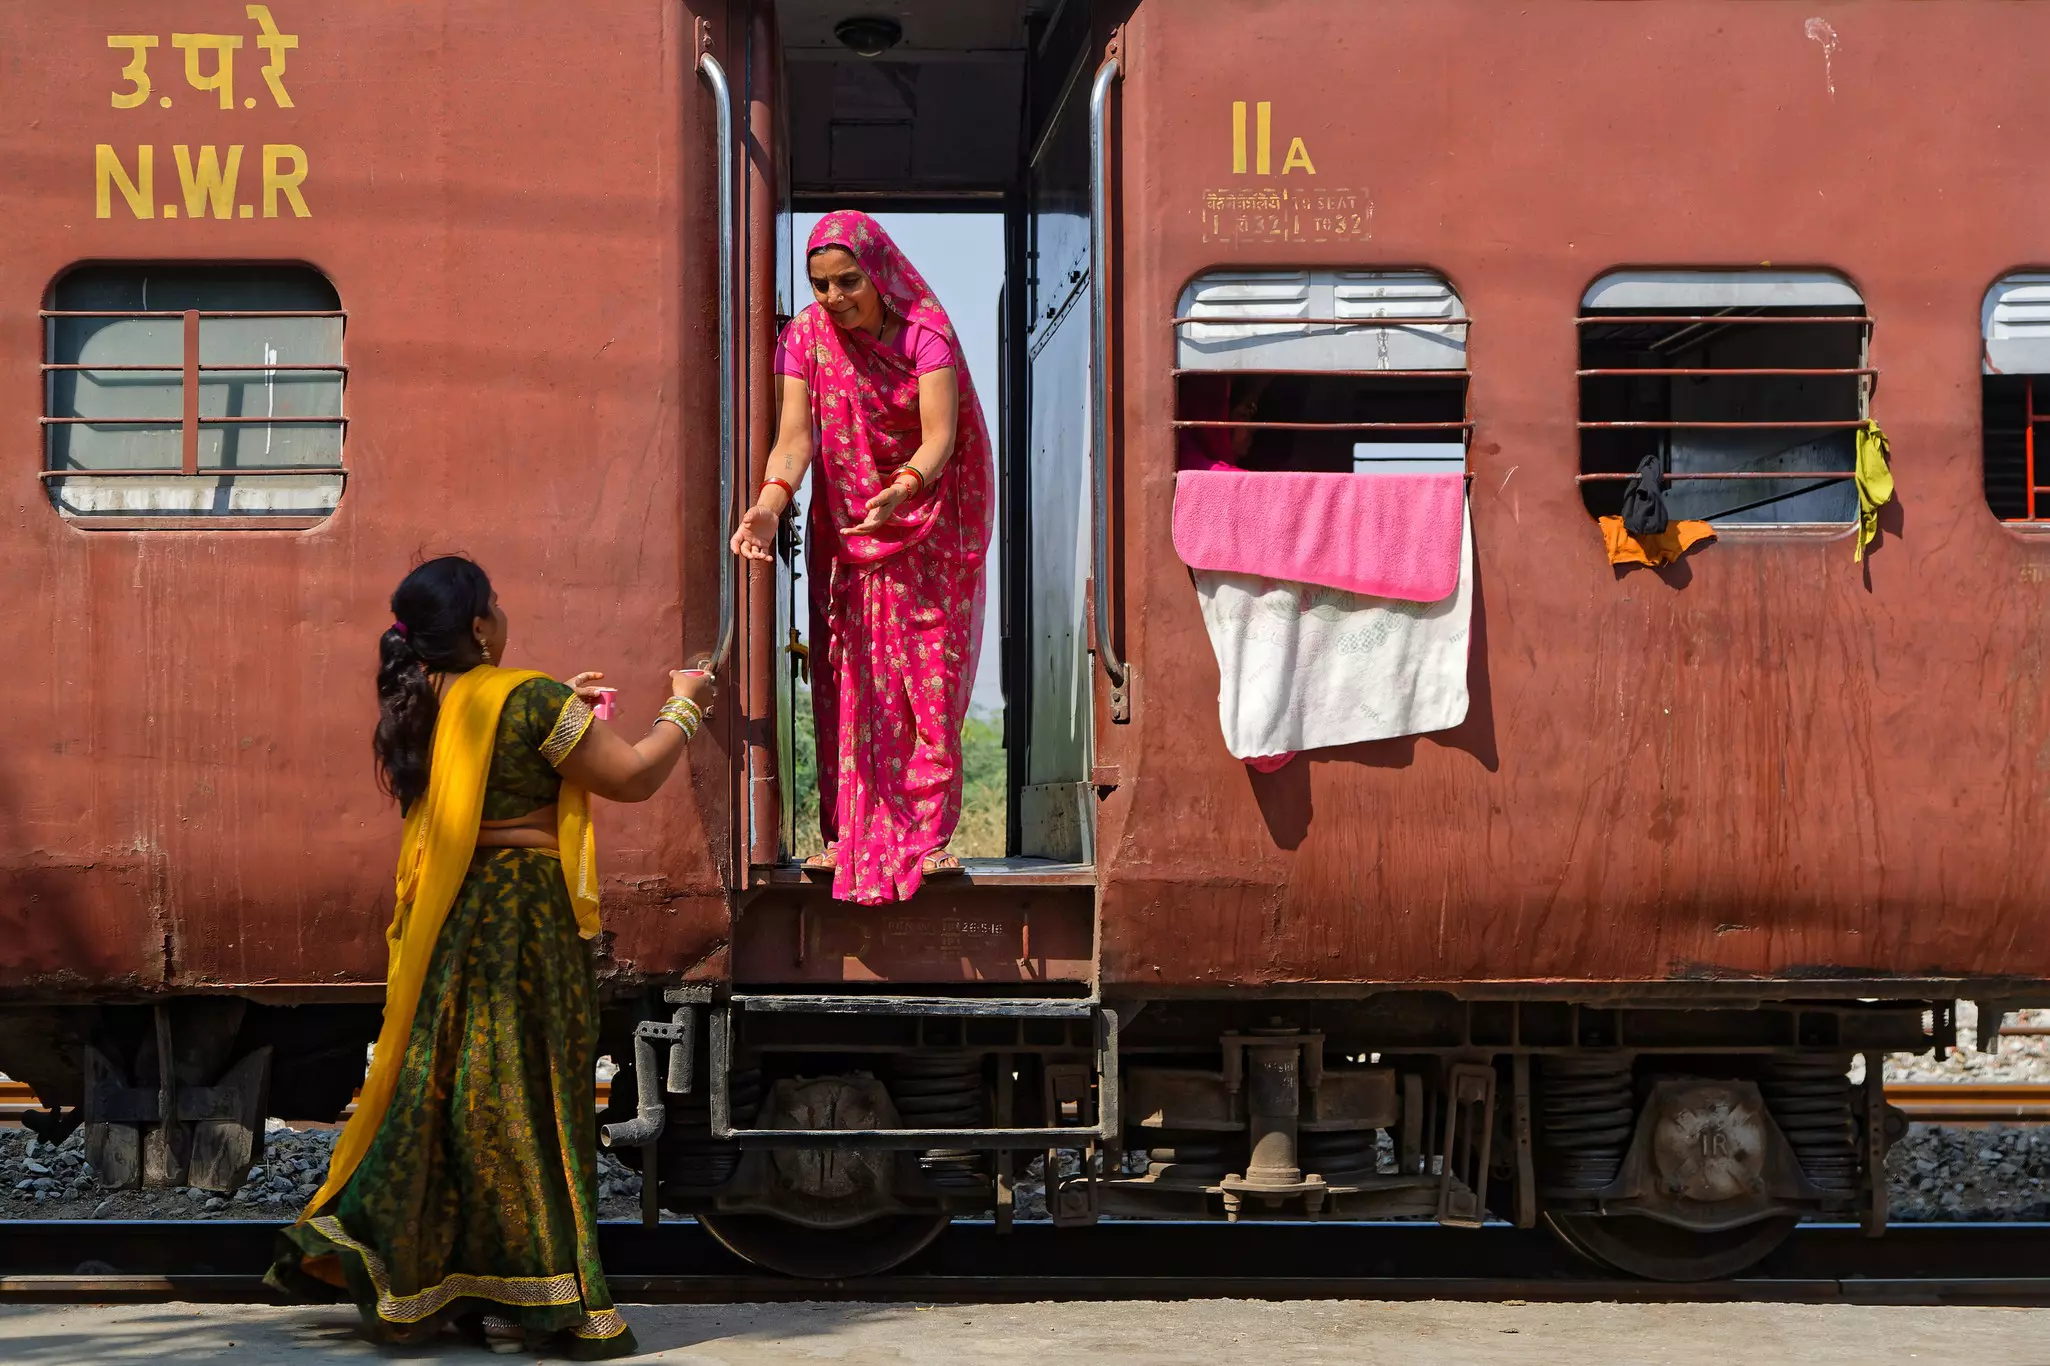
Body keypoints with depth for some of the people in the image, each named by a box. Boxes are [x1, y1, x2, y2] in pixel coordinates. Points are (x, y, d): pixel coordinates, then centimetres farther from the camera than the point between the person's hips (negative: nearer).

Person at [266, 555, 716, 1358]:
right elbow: (634, 778, -13)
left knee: (437, 1091, 14)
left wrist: (565, 711, 25)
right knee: (526, 1097, 0)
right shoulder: (529, 699, -15)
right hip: (525, 920, -7)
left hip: (444, 926, 7)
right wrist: (684, 704, 2)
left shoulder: (418, 709, 6)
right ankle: (523, 1299, 6)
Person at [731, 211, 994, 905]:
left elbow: (939, 437, -25)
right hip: (845, 535, 3)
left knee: (929, 684, -3)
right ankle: (850, 836, 5)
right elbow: (795, 436, -15)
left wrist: (900, 492, -45)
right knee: (847, 685, 0)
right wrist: (769, 503, -34)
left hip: (924, 529, -2)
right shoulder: (807, 336, -6)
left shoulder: (924, 332, -15)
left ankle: (928, 834, 2)